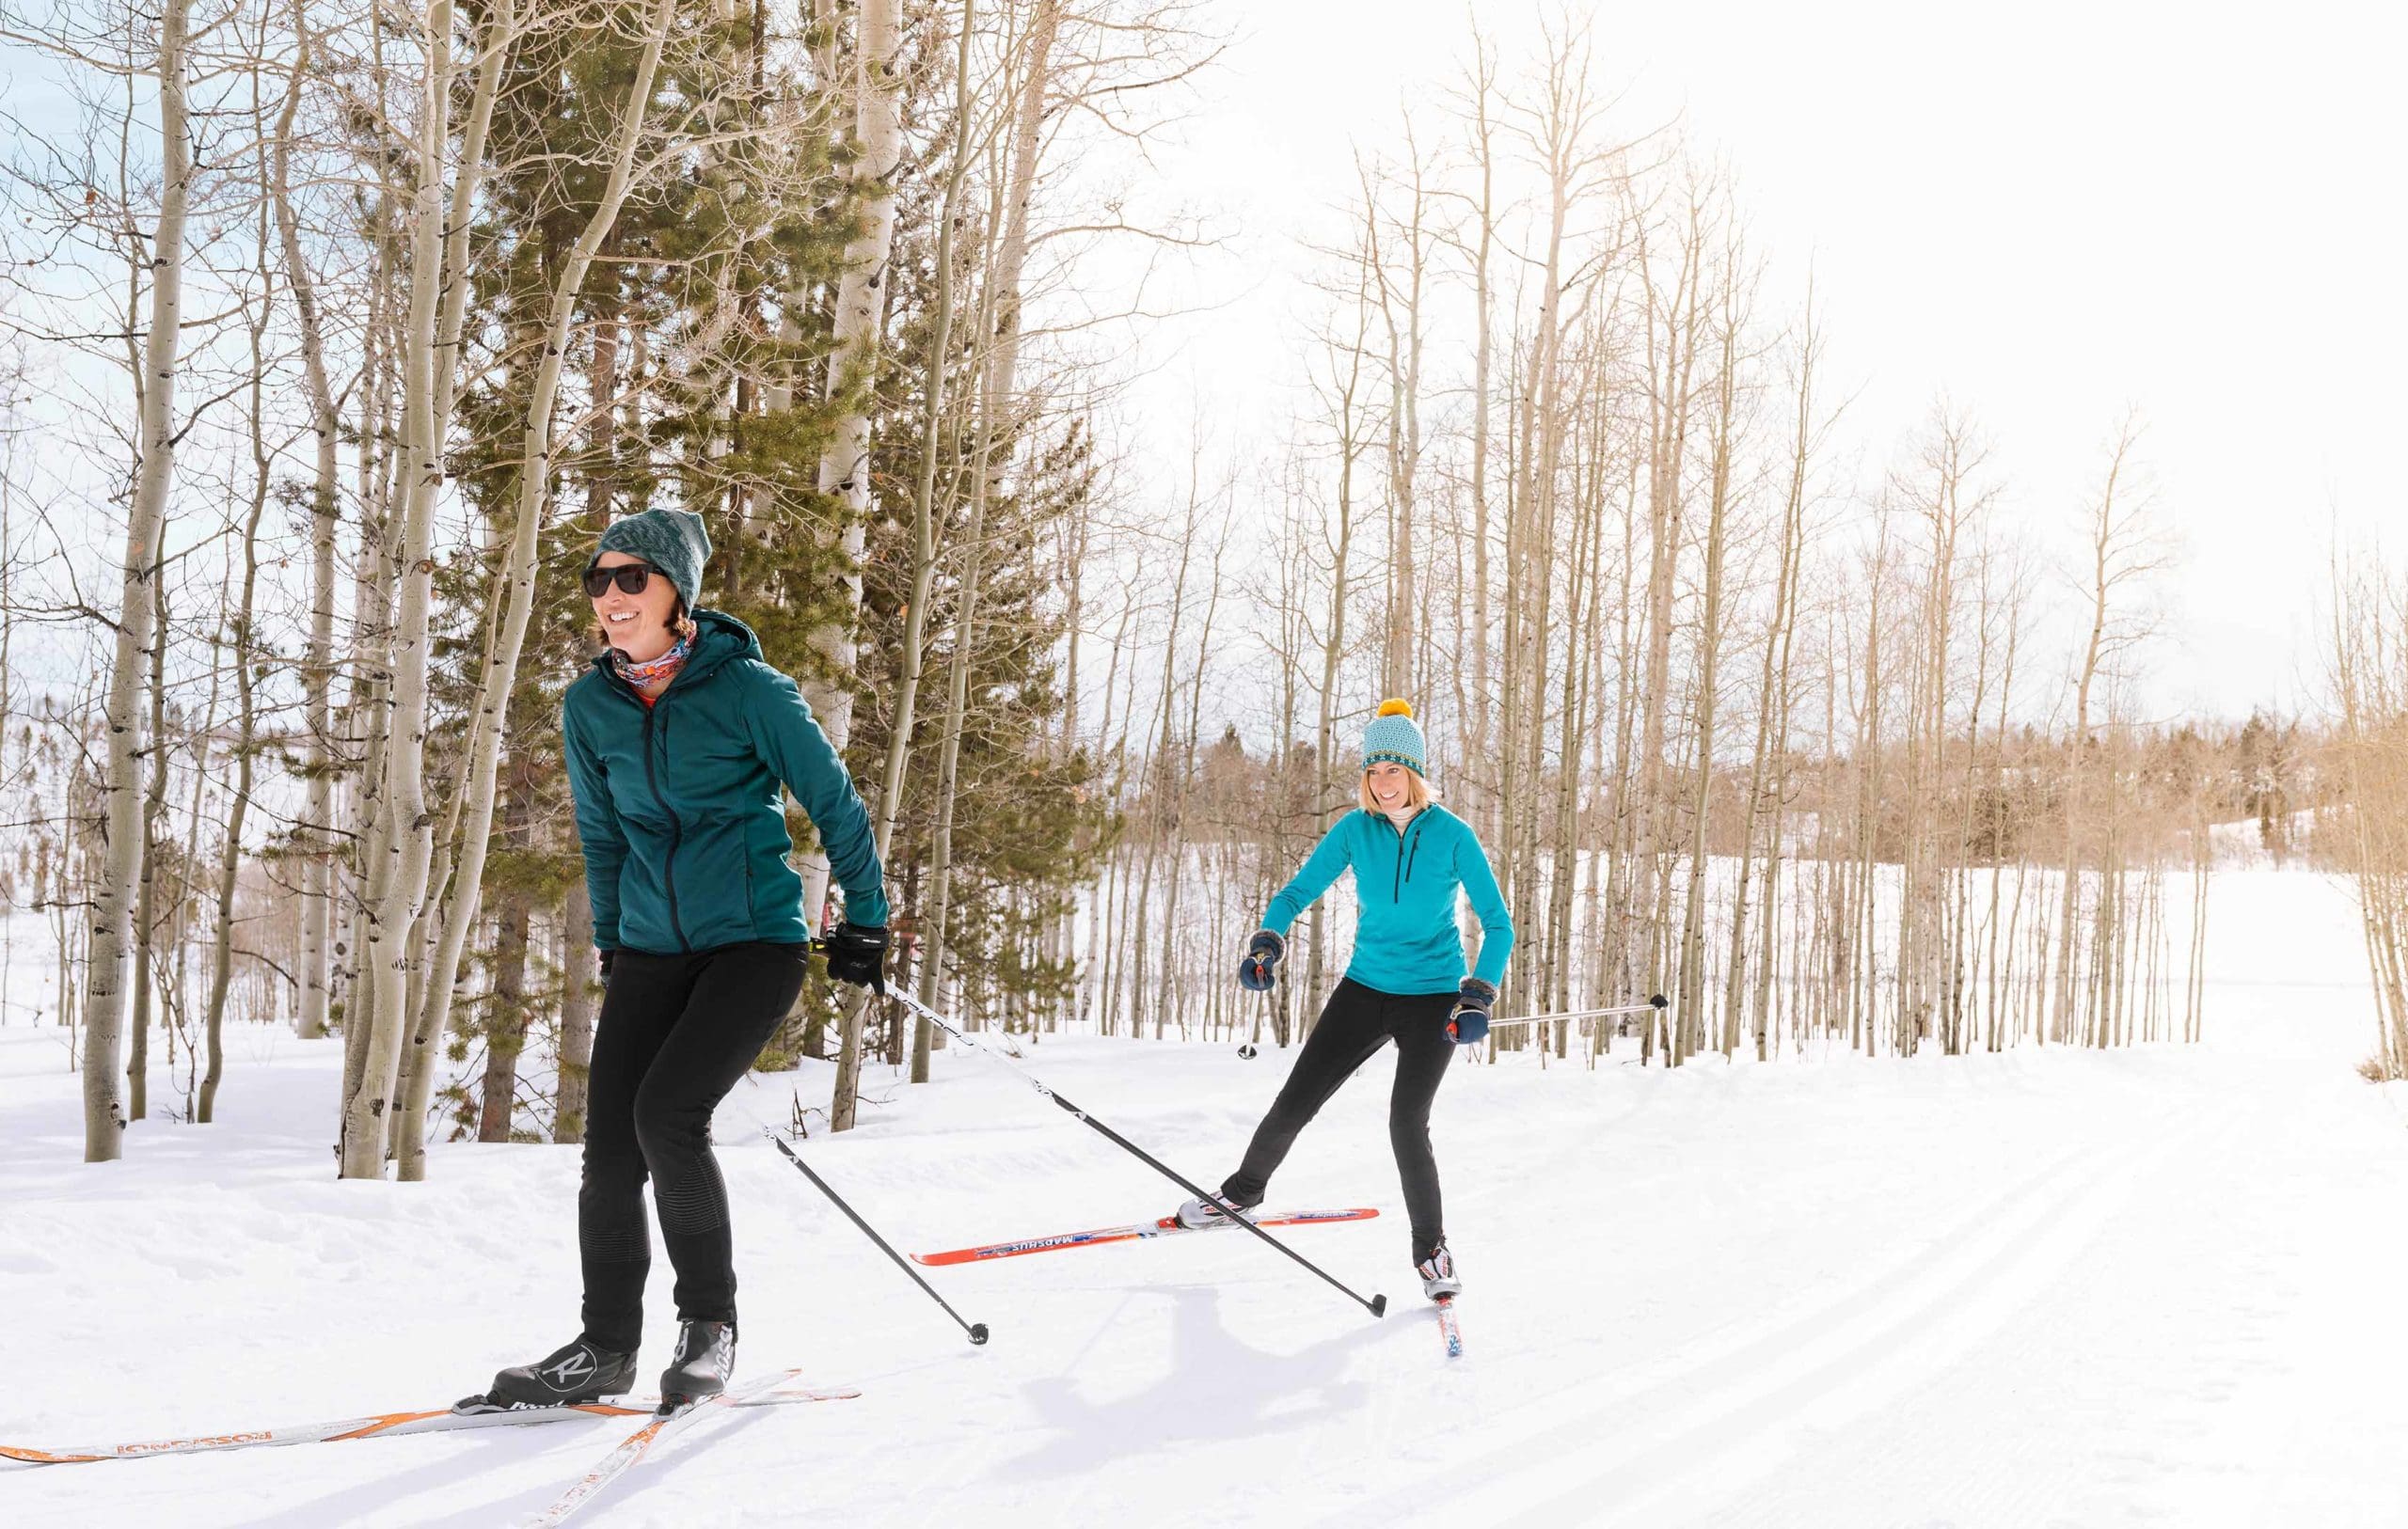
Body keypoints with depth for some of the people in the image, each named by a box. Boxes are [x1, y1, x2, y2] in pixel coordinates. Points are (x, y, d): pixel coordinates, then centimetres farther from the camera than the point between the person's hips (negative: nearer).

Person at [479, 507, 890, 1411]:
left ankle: (710, 1325, -1)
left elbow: (835, 805, -2)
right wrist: (610, 940, 21)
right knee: (609, 1141, -3)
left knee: (666, 1112, -20)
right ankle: (606, 1346, 13)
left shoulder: (748, 690, -12)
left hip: (755, 940, -5)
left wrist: (864, 923, 3)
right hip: (650, 951, 5)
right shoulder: (590, 708, 3)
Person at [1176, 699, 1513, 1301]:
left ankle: (1431, 1249, 4)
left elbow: (1498, 925, -8)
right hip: (1365, 989, 3)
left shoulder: (1454, 836, -11)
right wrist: (1267, 943, -16)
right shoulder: (1354, 831, -4)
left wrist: (1479, 997, -22)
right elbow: (1297, 893, 3)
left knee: (1407, 1123, -17)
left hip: (1432, 999, -3)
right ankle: (1242, 1193, 28)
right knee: (1294, 1103, 2)